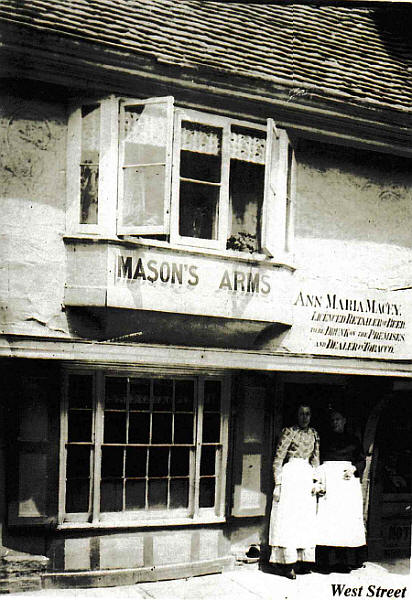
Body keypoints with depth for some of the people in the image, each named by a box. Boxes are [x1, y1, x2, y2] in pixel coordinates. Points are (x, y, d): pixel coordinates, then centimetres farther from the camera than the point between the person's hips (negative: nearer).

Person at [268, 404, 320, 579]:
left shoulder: (313, 434, 12)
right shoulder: (289, 432, -4)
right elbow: (278, 459, -6)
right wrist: (278, 484, -11)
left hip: (307, 477, 6)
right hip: (290, 475, -6)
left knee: (307, 518, 6)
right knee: (287, 517, -6)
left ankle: (304, 560, 14)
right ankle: (286, 562, -3)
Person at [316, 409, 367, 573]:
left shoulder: (353, 440, 16)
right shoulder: (324, 439, 14)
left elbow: (361, 460, 12)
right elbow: (317, 460, 6)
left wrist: (354, 468, -8)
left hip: (348, 479, 1)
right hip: (328, 479, -1)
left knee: (348, 516, -5)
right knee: (328, 517, -8)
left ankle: (347, 560, -1)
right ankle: (328, 561, -8)